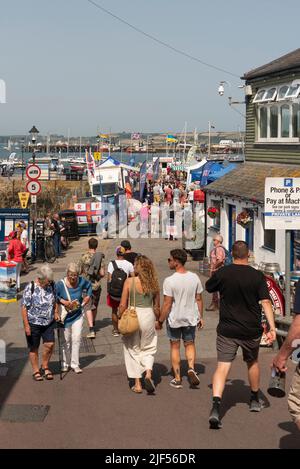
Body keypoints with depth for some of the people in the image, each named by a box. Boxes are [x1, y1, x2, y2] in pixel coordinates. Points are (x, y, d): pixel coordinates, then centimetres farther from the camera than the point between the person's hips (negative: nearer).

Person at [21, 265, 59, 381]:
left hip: (48, 323, 4)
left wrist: (56, 312, 1)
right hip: (33, 324, -4)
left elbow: (55, 300, 16)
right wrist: (26, 325, -15)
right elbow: (24, 307, -14)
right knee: (34, 348, 7)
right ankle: (36, 371, 23)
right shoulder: (30, 288, -16)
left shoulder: (52, 285, -1)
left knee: (50, 345, -3)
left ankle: (45, 367, 19)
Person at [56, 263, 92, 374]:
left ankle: (75, 364, 5)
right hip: (65, 316, -1)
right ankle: (65, 363, 23)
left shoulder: (82, 281, -9)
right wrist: (63, 301, -22)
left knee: (76, 340, -3)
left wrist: (88, 296, 3)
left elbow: (89, 286, 13)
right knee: (66, 341, 9)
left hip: (78, 315, 1)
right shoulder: (60, 284, -17)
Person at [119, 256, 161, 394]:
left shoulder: (129, 281, -10)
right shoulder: (153, 284, -1)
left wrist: (120, 319, 5)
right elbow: (156, 306, 7)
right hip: (148, 316, 2)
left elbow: (123, 305, -9)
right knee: (148, 348, 18)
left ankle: (137, 384, 14)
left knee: (133, 350, 11)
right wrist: (158, 320, 21)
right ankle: (148, 373, -7)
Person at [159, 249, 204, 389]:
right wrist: (201, 317, 12)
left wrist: (160, 320, -6)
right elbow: (199, 299, 2)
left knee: (175, 347, 12)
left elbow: (167, 304, -17)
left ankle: (177, 379, 17)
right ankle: (191, 368, -4)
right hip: (191, 318, 3)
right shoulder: (194, 278, -5)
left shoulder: (169, 281, -19)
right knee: (190, 344, 20)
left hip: (174, 319, -3)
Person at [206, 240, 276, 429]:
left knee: (222, 366, -3)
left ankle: (216, 406, -22)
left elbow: (209, 287, 12)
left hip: (227, 330, 0)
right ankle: (255, 401, 39)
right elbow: (266, 302, -13)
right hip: (251, 330, 1)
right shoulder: (257, 276, -8)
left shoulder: (222, 273, -6)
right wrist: (272, 327, -15)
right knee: (253, 363, 23)